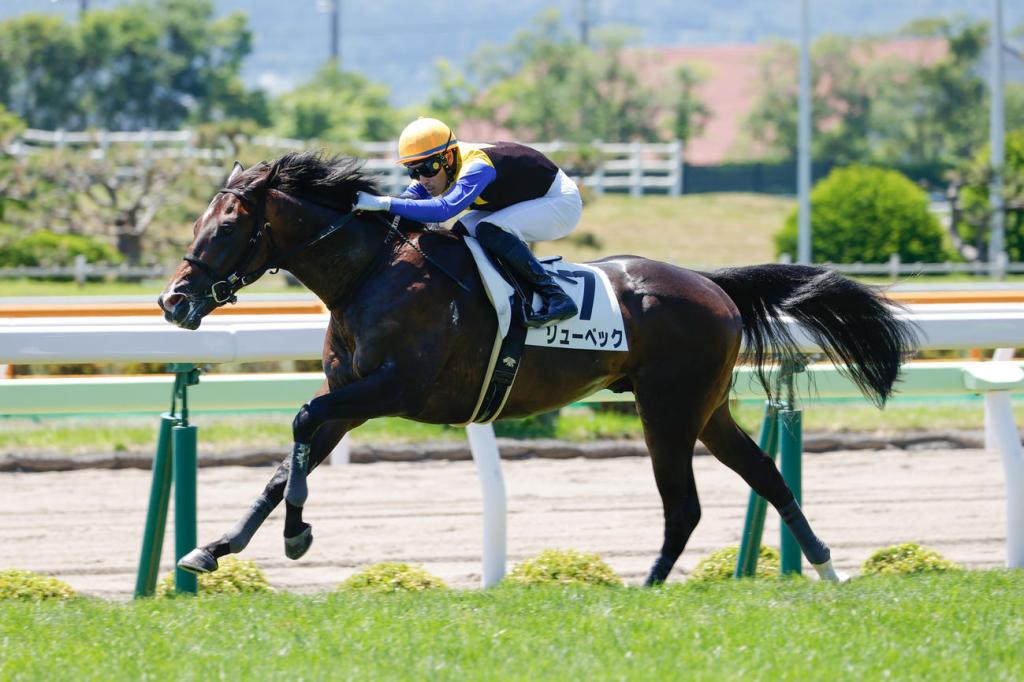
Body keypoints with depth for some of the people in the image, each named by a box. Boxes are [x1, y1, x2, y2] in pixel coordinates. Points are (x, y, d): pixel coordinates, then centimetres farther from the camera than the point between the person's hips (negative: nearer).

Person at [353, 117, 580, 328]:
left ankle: (555, 298, -26)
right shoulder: (437, 168, -8)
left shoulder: (476, 167, -35)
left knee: (490, 231, -30)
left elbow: (445, 209, -48)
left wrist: (385, 203, -52)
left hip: (561, 202, -9)